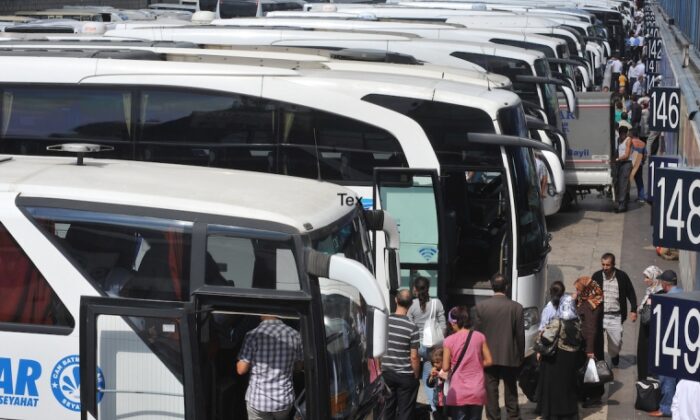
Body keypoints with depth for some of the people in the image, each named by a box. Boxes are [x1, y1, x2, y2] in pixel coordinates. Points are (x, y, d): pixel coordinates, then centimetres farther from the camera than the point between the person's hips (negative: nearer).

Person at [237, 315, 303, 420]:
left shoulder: (253, 335, -16)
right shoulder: (295, 335, -8)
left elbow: (241, 369, -10)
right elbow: (299, 366, 7)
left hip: (258, 399, -3)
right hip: (284, 399, 3)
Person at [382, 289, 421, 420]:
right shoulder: (412, 327, -16)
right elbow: (414, 356, -15)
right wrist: (416, 376, -1)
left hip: (387, 372, 4)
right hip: (406, 375, -4)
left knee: (388, 408, 16)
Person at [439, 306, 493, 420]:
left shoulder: (449, 341, -9)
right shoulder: (479, 337, -2)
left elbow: (445, 368, -6)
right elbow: (488, 361, 1)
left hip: (458, 392, -2)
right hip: (477, 391, 2)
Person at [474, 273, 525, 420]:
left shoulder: (481, 306, -8)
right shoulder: (516, 307, -10)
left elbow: (477, 332, -3)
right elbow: (520, 334, -5)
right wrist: (521, 356, 7)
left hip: (489, 355, 0)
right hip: (510, 356, 0)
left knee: (491, 390, 7)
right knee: (510, 390, 14)